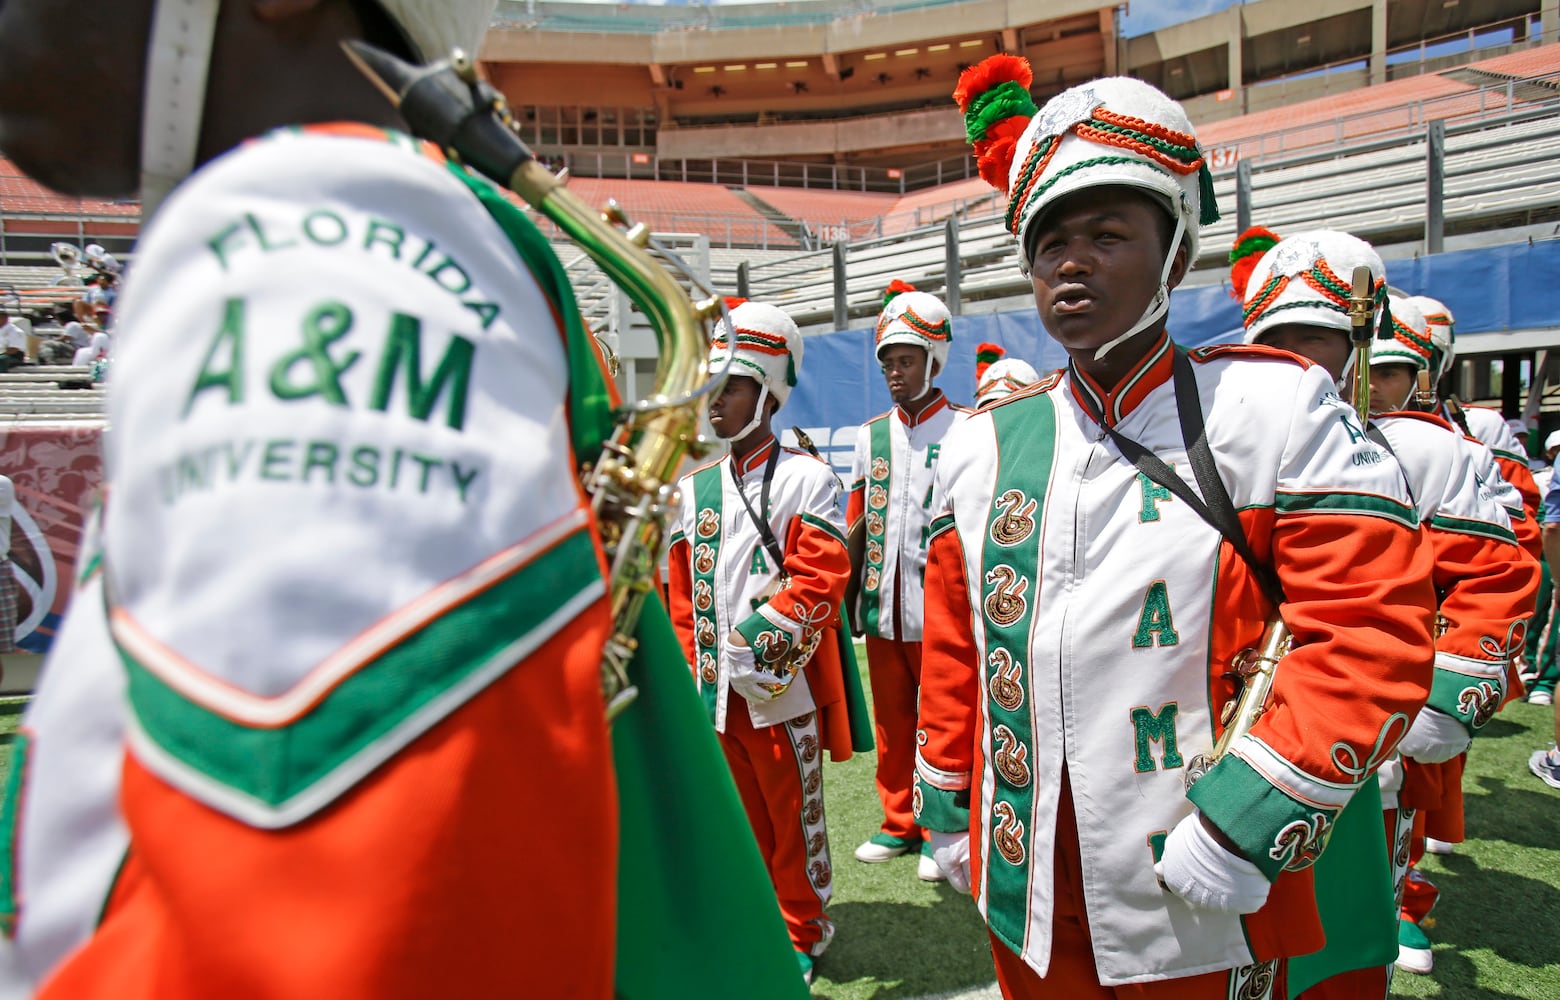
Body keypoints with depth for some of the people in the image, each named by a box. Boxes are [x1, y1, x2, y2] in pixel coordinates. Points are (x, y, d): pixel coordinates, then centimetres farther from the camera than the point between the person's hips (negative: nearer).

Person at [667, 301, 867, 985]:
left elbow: (821, 579, -14)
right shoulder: (693, 485, 8)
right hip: (717, 690, 5)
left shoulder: (806, 478, -7)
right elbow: (682, 592, 12)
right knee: (741, 813, 17)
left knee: (795, 814, 9)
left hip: (784, 686, -5)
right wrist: (694, 675, 8)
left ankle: (802, 932, 28)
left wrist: (759, 647, -19)